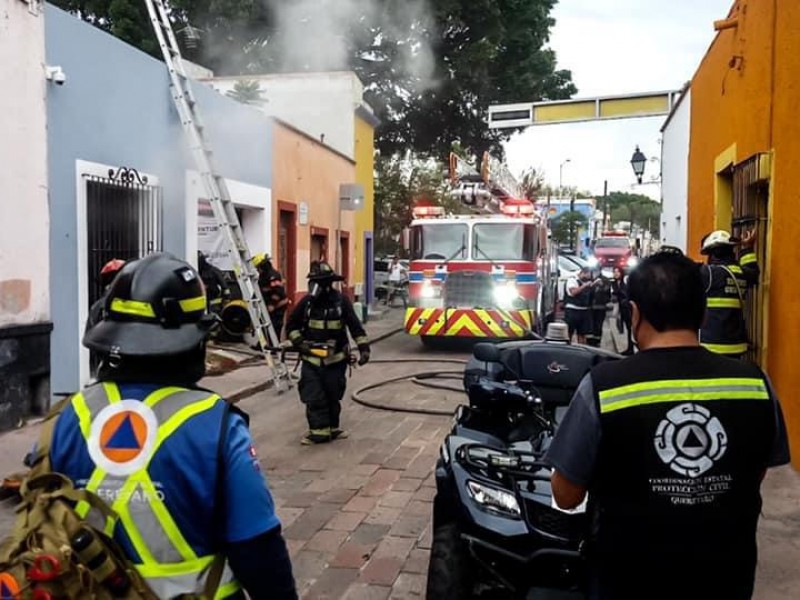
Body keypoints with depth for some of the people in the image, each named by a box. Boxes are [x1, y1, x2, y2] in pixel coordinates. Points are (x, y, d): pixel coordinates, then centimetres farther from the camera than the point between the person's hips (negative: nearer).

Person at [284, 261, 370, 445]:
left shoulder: (341, 301, -6)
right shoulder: (306, 301, -4)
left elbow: (355, 326, -4)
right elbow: (291, 325, 6)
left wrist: (364, 348, -12)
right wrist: (298, 342, -8)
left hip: (335, 360, 0)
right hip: (311, 360, 0)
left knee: (333, 397, 11)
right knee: (314, 398, -4)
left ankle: (332, 428, 26)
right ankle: (319, 431, 3)